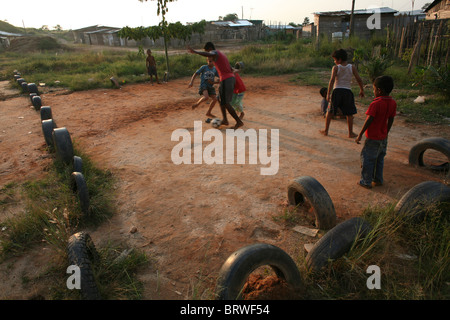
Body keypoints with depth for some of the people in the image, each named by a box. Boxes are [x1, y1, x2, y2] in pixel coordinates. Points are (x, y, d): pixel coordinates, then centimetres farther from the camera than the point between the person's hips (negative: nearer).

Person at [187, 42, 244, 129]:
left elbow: (209, 54, -30)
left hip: (226, 80, -9)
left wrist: (195, 52, -37)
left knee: (225, 103, -4)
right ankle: (224, 120, 25)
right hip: (231, 77, 9)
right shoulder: (222, 54, 24)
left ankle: (239, 122, -2)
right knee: (221, 100, 20)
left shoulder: (215, 52, -4)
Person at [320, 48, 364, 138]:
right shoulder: (352, 67, 2)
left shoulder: (335, 68, -5)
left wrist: (328, 93, -14)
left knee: (330, 112, 12)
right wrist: (362, 90, 15)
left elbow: (332, 80, -15)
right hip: (347, 91, 1)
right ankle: (351, 133, 14)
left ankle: (326, 131, 17)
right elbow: (359, 79, 2)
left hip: (337, 91, -1)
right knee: (349, 114, 10)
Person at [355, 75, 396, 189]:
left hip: (373, 138, -7)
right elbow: (391, 120, 8)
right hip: (383, 137, 7)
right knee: (379, 159, 20)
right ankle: (378, 180, 30)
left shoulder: (375, 104, -21)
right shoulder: (393, 103, 0)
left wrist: (360, 135, -16)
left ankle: (366, 182, 12)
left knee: (367, 159, 4)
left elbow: (369, 120, -22)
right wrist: (386, 133, 20)